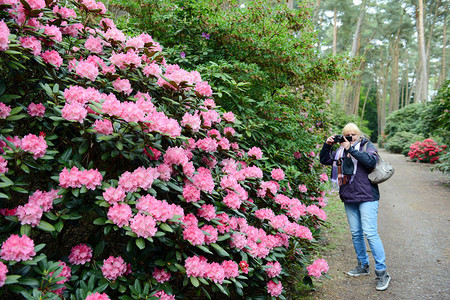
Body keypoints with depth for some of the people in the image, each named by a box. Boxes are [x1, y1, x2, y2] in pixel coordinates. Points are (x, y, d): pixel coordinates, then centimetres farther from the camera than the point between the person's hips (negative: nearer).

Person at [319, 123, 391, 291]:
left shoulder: (367, 146, -2)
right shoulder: (341, 150, 12)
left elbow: (371, 161, -22)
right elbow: (324, 160, 16)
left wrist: (351, 149, -23)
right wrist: (327, 145, 1)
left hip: (366, 197, -6)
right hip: (349, 199, 6)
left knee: (370, 233, -10)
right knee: (356, 233, 13)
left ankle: (382, 272, 0)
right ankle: (363, 266, 29)